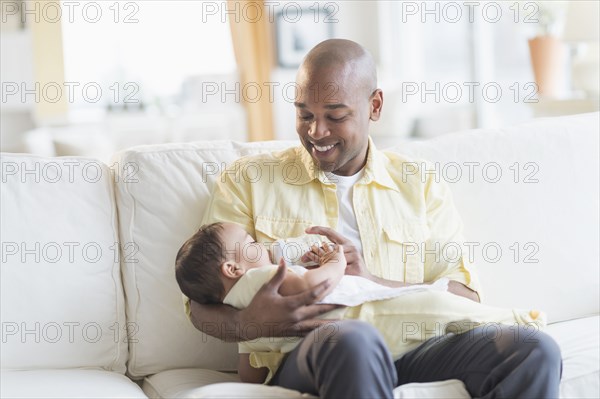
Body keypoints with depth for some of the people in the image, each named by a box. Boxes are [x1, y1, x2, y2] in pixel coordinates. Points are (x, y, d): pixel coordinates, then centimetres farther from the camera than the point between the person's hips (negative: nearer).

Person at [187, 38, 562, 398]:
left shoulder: (421, 185, 16)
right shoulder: (247, 180, 11)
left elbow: (464, 297, 5)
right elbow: (202, 304, 6)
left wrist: (372, 281, -14)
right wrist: (249, 325, -19)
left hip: (408, 350, 2)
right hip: (298, 357, -2)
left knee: (535, 351, -25)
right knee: (354, 340, -39)